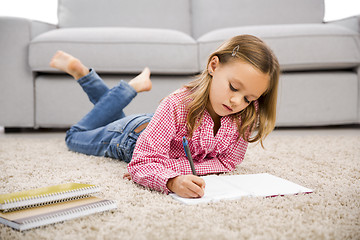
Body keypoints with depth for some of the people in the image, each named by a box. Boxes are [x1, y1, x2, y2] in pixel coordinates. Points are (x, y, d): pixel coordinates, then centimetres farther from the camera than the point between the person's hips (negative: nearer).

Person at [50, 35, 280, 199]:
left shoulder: (246, 115, -33)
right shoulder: (176, 106, -46)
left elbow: (226, 162, -28)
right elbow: (141, 164, -47)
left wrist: (169, 166, -40)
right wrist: (172, 180, -69)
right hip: (134, 132, -4)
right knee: (76, 136, 25)